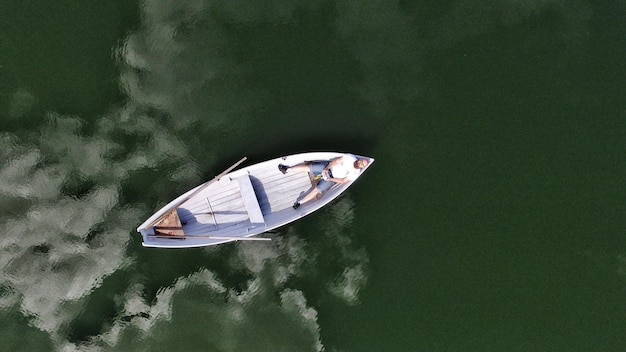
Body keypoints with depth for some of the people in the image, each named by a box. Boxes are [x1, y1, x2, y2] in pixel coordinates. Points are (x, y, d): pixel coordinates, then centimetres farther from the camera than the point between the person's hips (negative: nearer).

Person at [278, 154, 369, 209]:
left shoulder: (355, 173, -14)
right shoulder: (350, 157, -10)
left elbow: (343, 181, -14)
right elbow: (336, 160, -7)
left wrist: (330, 179, -17)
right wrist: (326, 168, -16)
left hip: (333, 179, -2)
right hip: (328, 166, 2)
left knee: (317, 190, -17)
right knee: (308, 167, -8)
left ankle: (300, 202, -15)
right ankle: (287, 169, 3)